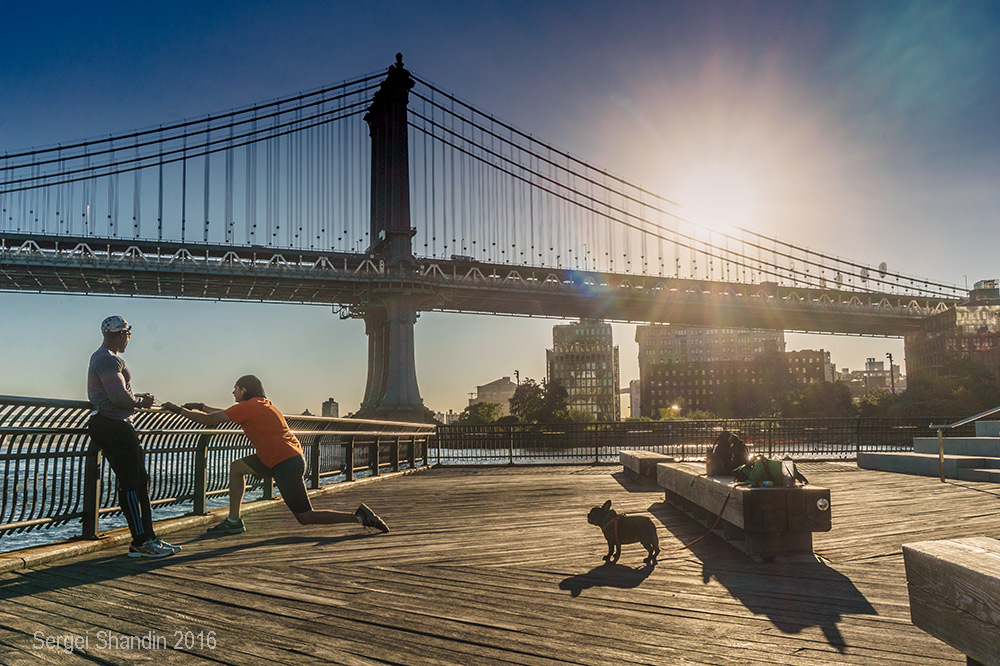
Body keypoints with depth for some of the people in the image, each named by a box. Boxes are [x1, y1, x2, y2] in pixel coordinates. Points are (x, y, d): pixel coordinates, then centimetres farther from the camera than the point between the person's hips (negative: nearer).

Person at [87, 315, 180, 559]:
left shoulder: (101, 357, 23)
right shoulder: (108, 360, -13)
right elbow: (119, 397, -23)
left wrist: (139, 398, 15)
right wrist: (141, 402, -6)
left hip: (119, 427, 11)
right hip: (114, 427, -11)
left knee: (141, 481, 10)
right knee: (130, 484, -9)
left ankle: (148, 537, 13)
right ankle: (140, 543, -6)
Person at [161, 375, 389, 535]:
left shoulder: (248, 407, -10)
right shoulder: (260, 405, 17)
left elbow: (208, 420, -9)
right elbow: (228, 414, 33)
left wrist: (178, 410, 3)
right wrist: (201, 406, 30)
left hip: (287, 465, -9)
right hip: (288, 458, 9)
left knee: (306, 518, -3)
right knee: (237, 467, 16)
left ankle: (360, 517, -5)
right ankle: (233, 521, 17)